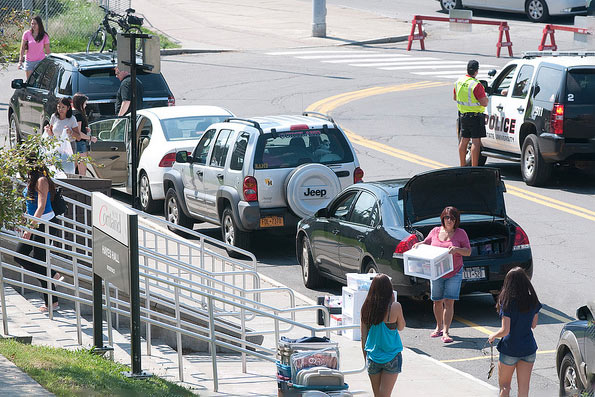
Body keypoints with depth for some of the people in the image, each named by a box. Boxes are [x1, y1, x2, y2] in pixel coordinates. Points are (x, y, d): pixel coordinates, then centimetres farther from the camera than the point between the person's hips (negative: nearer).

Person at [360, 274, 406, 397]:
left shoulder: (366, 308, -4)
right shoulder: (395, 307, -14)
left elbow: (363, 336, 2)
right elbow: (401, 327, 3)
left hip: (372, 356, 3)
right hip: (391, 356, -3)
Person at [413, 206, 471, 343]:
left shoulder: (461, 233, -3)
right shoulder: (435, 231, 4)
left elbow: (468, 252, -4)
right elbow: (426, 243, 18)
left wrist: (457, 249, -23)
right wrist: (418, 244, -4)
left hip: (454, 273, -3)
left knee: (449, 302, -10)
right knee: (437, 301, 10)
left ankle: (446, 332, -10)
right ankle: (439, 327, 29)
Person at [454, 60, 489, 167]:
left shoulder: (459, 82, 3)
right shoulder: (476, 85, -21)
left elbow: (454, 97, 18)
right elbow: (484, 103, -20)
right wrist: (486, 98, 1)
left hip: (462, 114, 7)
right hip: (475, 116, -7)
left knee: (464, 140, 15)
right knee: (476, 141, -5)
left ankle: (462, 165, 23)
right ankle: (474, 167, -8)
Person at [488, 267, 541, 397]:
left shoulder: (508, 303, -18)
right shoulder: (533, 301, -4)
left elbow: (505, 331, -19)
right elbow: (533, 324, 8)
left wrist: (493, 336, -1)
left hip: (510, 349, -4)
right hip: (528, 348, 4)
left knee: (504, 386, 14)